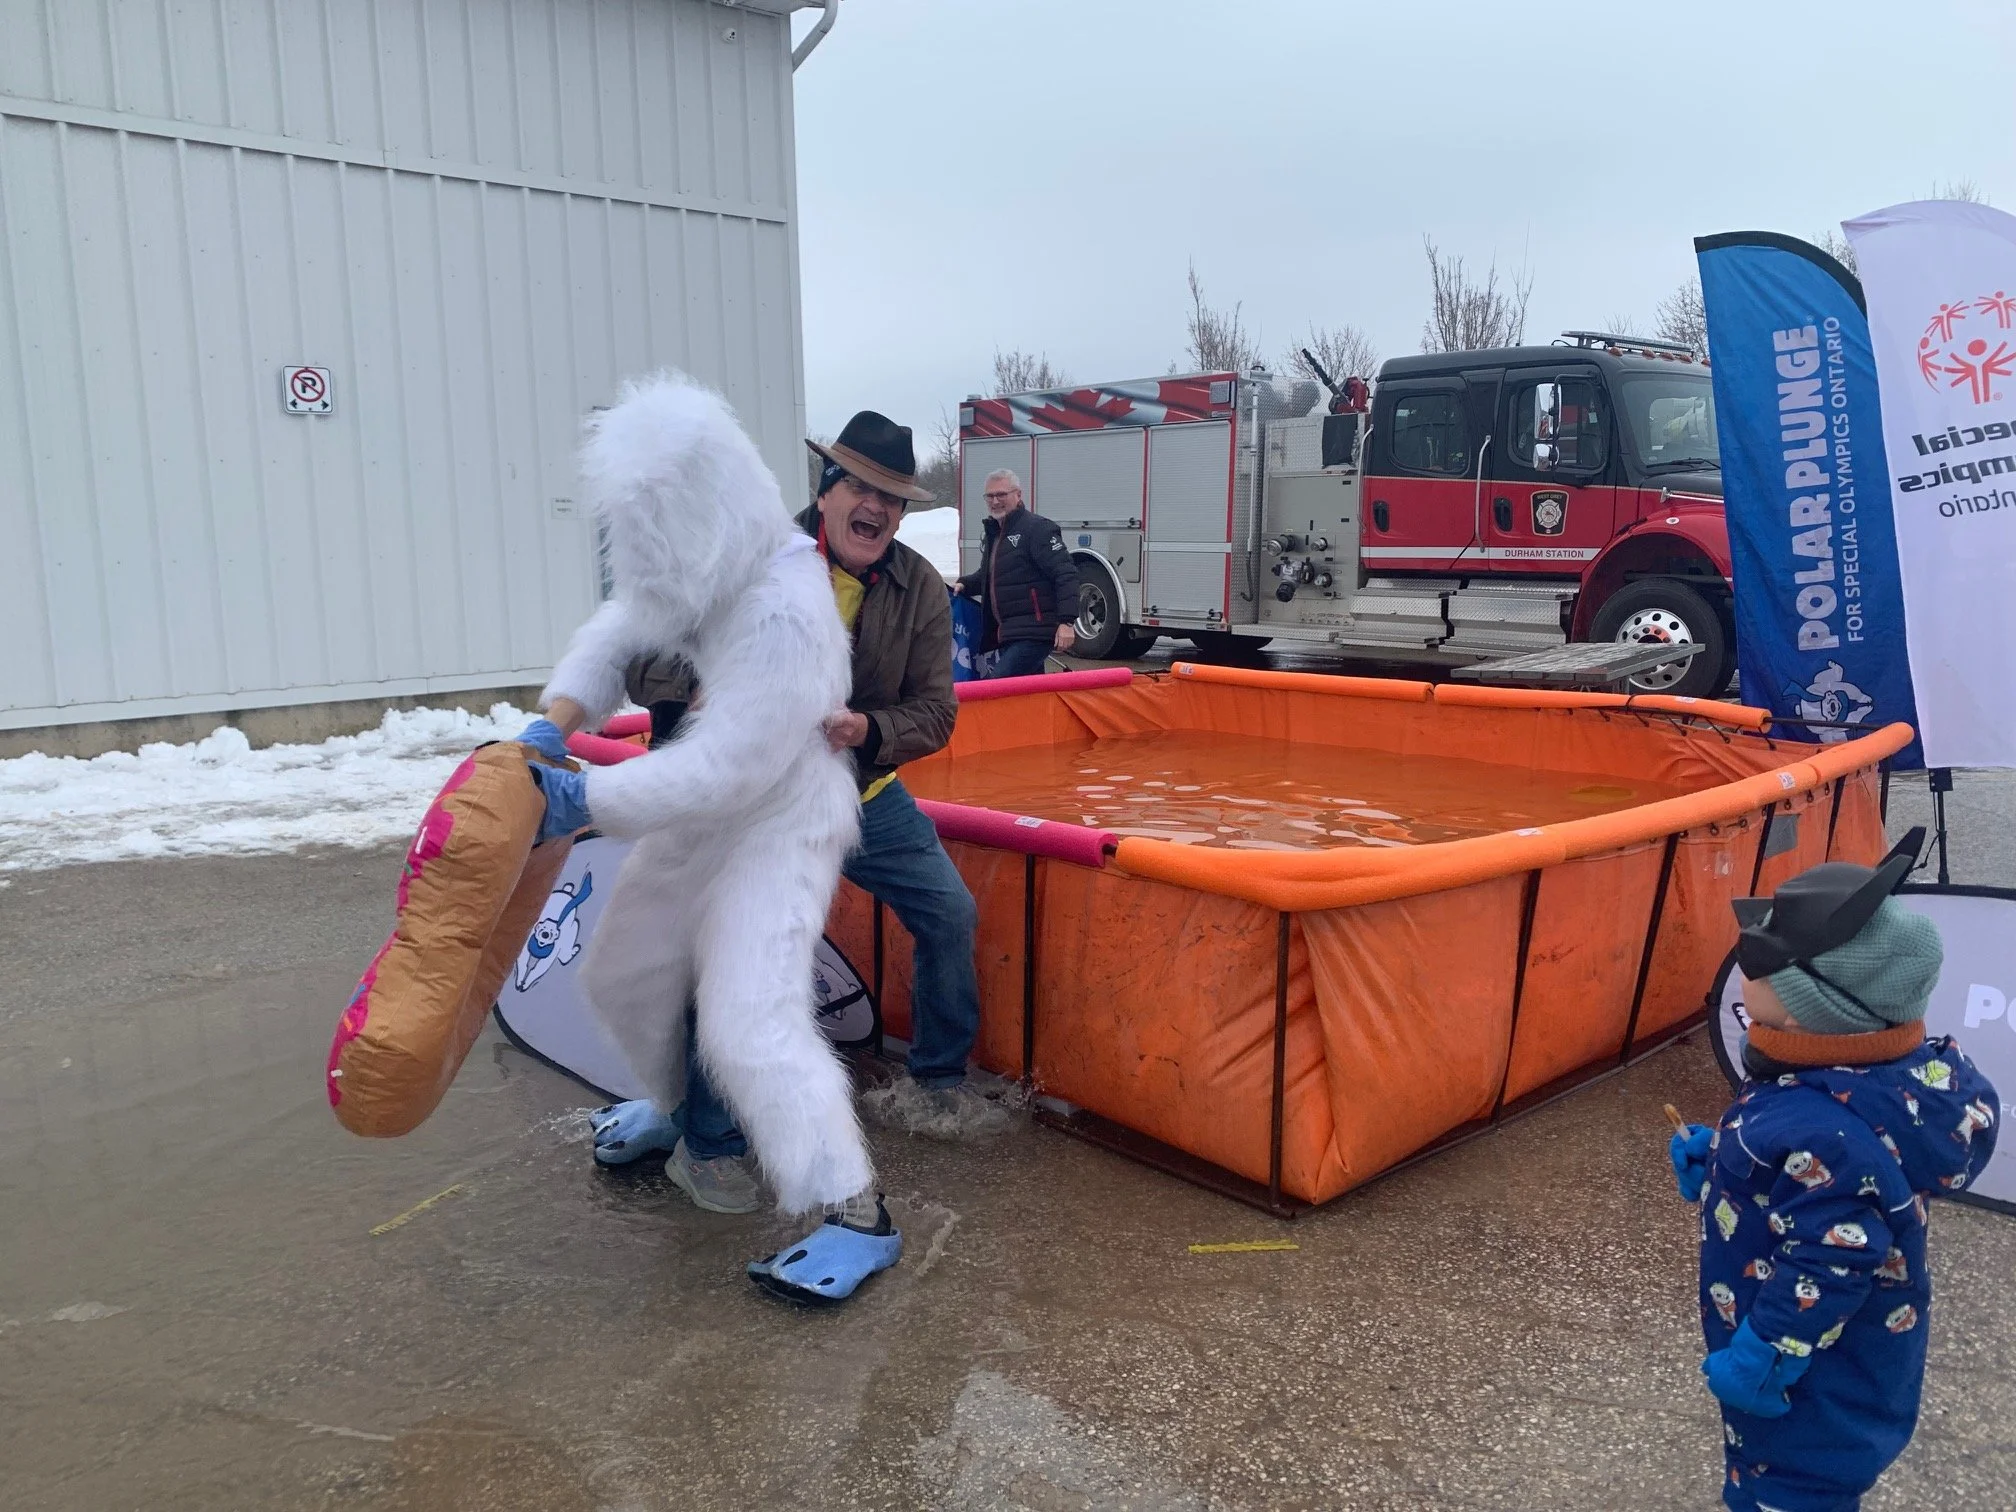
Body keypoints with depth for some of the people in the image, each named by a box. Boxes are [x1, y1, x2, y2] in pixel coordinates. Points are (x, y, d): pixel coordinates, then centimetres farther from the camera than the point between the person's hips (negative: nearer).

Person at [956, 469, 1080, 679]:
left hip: (1034, 634, -9)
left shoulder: (1038, 528, -10)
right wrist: (965, 585, 14)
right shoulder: (992, 534, 18)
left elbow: (1066, 575, -18)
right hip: (1009, 635, 9)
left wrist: (1067, 622, -26)